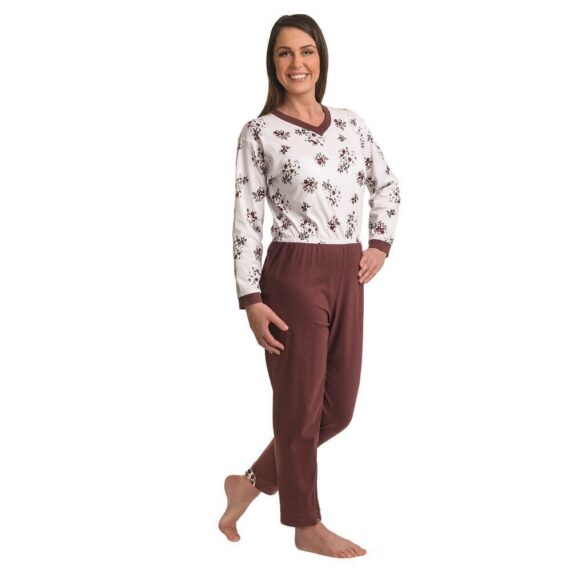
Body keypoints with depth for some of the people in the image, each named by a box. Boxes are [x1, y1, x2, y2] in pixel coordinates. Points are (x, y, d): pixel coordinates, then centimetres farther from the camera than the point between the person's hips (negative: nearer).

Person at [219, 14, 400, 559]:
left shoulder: (351, 124, 10)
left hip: (347, 276, 6)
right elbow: (246, 218, -7)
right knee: (300, 407, 4)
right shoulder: (260, 132, -5)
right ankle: (306, 525, 21)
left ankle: (251, 481, 32)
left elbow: (386, 186, 23)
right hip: (293, 275, -6)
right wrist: (252, 299, -13)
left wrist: (380, 244, 9)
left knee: (337, 409, 12)